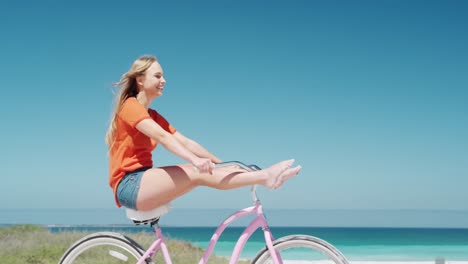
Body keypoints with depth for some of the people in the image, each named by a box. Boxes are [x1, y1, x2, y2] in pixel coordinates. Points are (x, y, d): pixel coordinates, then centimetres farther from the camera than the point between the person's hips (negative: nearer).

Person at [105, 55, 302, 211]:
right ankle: (265, 177, -27)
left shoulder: (153, 116, 18)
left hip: (142, 183, 8)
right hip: (129, 184, -8)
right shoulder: (130, 106, -9)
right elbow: (161, 136, -26)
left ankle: (262, 177, -19)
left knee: (203, 170, -11)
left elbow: (186, 142, 10)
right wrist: (195, 160, -40)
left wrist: (223, 163, 1)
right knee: (198, 173, -23)